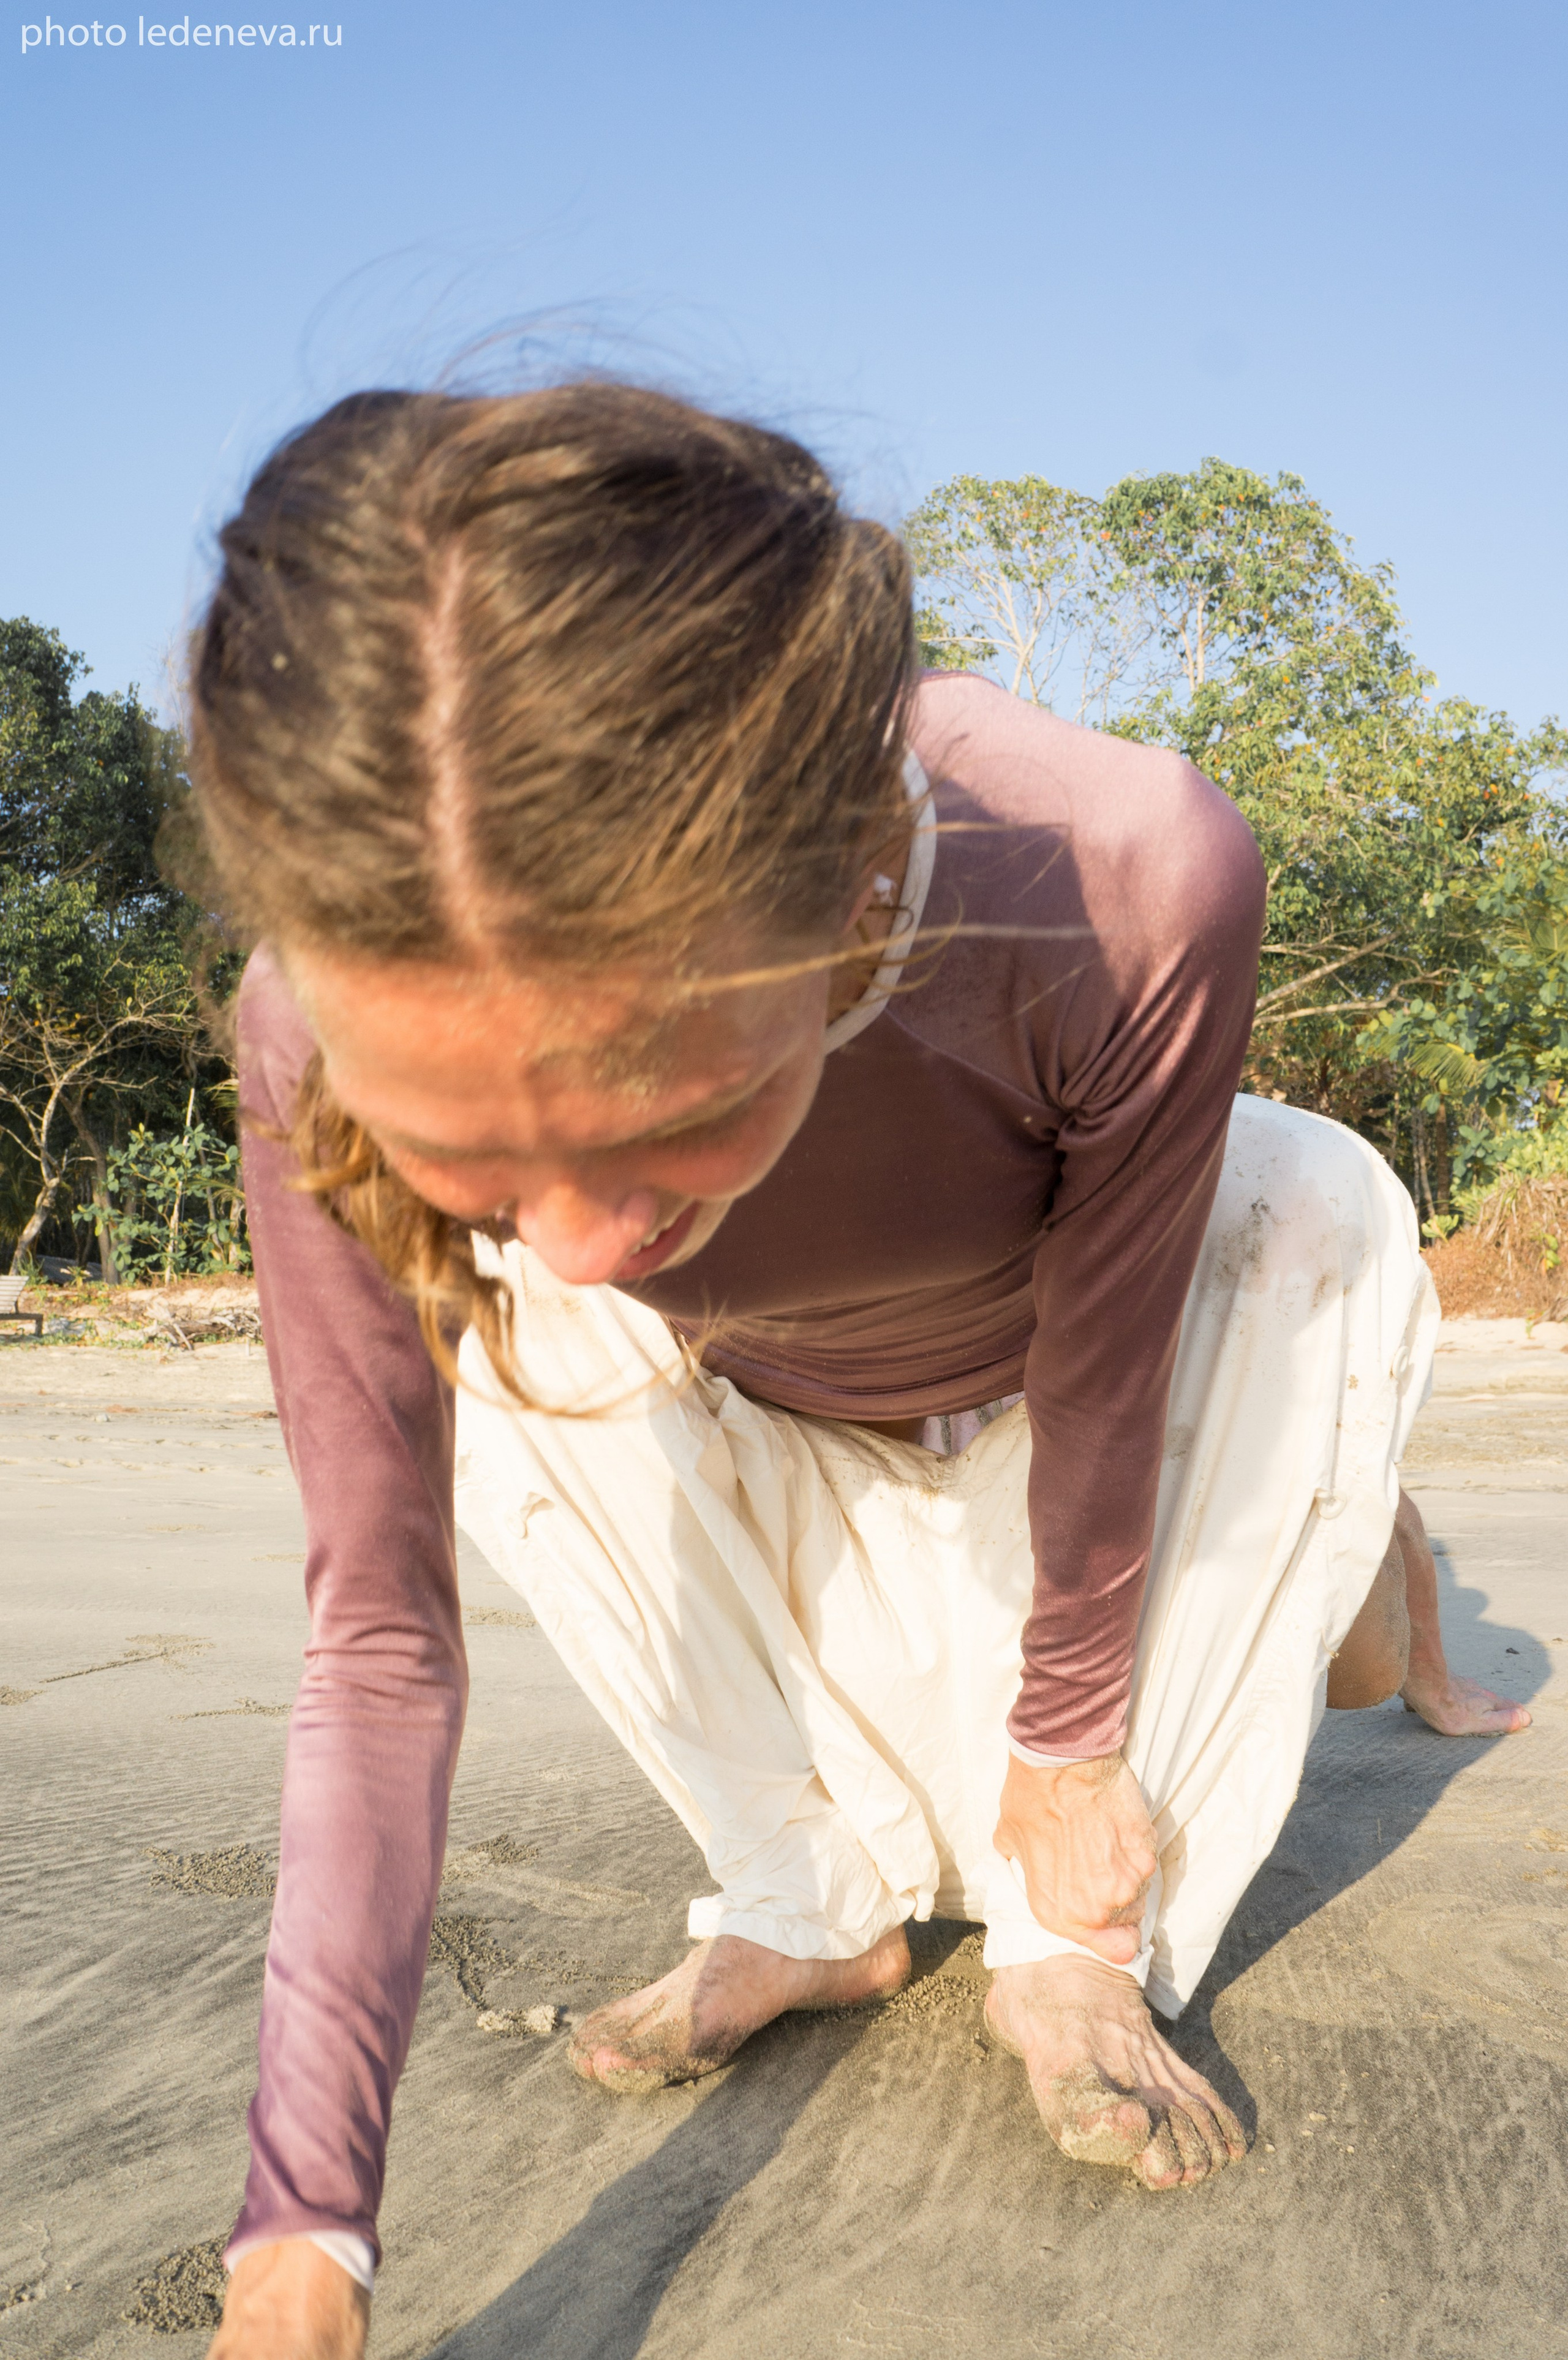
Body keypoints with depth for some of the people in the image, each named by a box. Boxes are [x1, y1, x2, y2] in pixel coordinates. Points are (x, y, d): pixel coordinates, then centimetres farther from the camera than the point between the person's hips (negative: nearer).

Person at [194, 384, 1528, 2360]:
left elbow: (1101, 1381, -27)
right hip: (772, 1446, 1)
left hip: (1034, 1416, 0)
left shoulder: (1128, 888, -44)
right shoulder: (340, 1031, -38)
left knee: (1325, 1211, -24)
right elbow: (378, 1633, -30)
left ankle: (1075, 1961, -13)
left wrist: (1070, 1739, -12)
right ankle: (814, 1912, -5)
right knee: (513, 1356, -23)